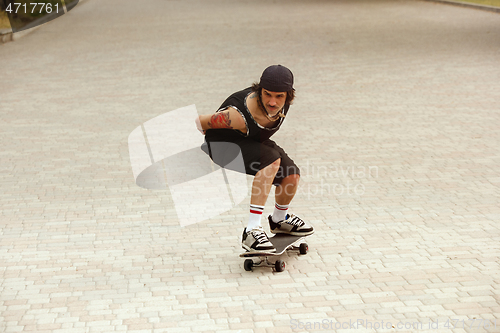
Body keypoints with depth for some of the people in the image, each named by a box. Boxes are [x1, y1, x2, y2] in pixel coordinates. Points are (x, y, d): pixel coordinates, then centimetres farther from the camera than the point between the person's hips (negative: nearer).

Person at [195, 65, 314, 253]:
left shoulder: (283, 103, -20)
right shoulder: (237, 115, -39)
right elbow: (199, 123, -23)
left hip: (252, 141, 7)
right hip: (222, 145, -7)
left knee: (292, 176, -7)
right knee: (272, 160, -33)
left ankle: (279, 220, 27)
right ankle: (251, 231, -32)